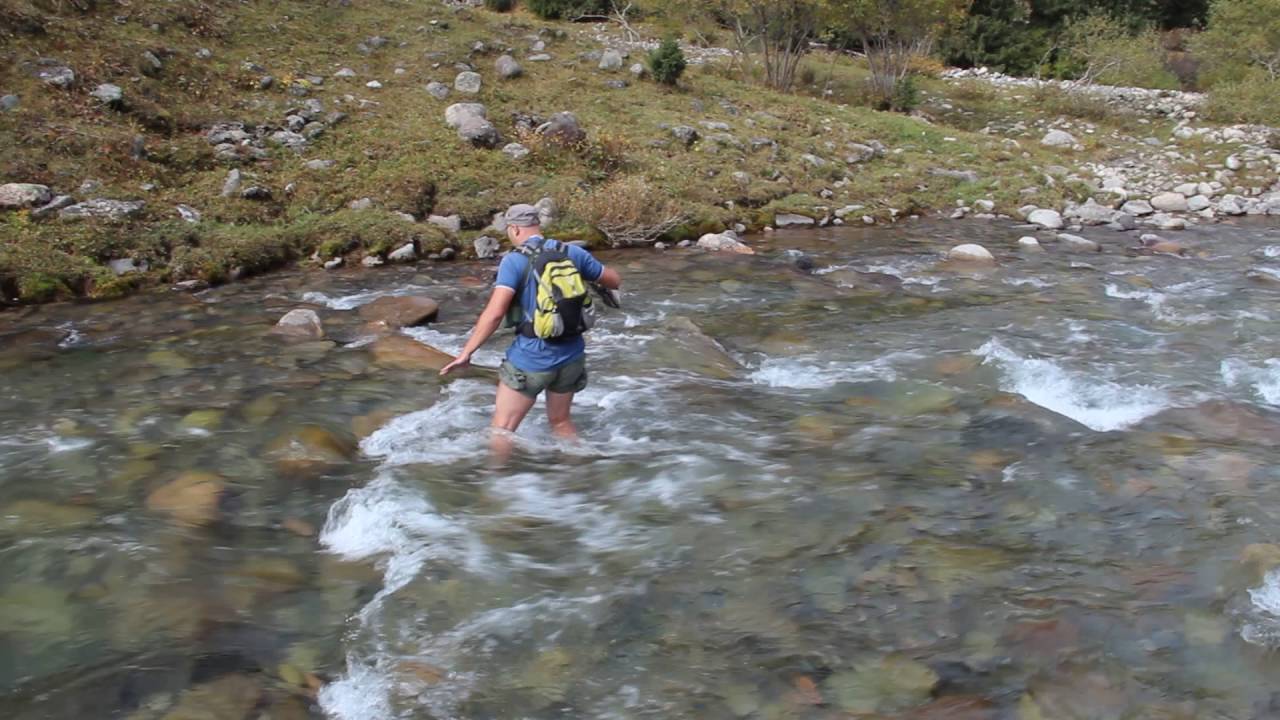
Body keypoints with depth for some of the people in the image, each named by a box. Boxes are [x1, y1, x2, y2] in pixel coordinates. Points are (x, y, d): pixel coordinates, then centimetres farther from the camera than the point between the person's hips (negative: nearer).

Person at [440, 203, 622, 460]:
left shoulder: (515, 260, -11)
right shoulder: (573, 253, 2)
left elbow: (494, 313, -21)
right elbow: (615, 281, 14)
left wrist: (466, 353, -15)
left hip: (531, 359, -6)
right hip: (571, 356, 6)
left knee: (502, 429, 5)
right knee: (561, 422, 24)